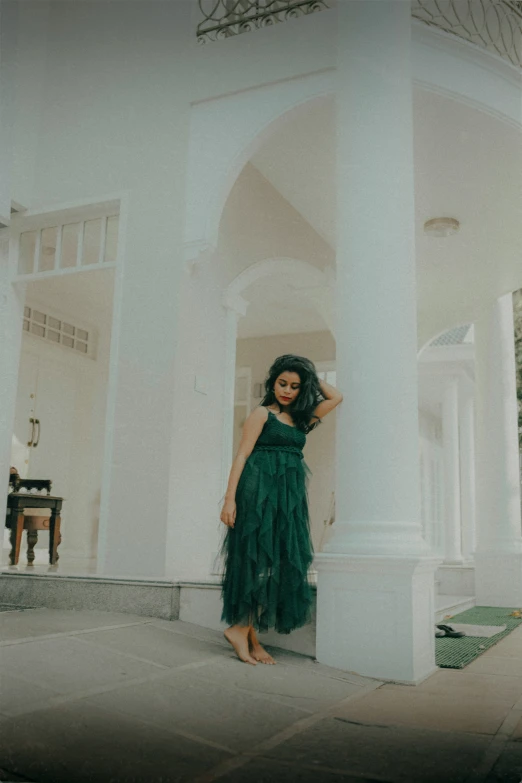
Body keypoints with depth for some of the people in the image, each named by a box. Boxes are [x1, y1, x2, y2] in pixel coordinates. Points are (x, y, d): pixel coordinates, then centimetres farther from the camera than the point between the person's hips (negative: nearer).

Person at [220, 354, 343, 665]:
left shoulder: (302, 419, 18)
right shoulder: (262, 414, 2)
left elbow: (336, 397, 17)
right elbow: (242, 455, -5)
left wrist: (311, 377, 19)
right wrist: (230, 498, -13)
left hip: (290, 497, 6)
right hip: (260, 491, -6)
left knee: (282, 562, 2)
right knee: (260, 558, -12)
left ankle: (250, 635, 7)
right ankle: (242, 629, -4)